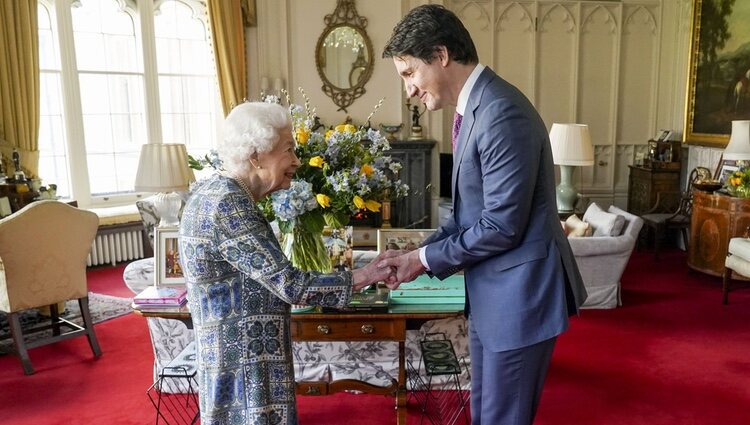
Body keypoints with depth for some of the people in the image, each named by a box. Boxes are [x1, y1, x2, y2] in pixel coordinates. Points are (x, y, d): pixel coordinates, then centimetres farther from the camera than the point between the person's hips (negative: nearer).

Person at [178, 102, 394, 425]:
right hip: (244, 363, -9)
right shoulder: (228, 206, -23)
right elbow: (288, 284, -24)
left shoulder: (213, 191, 6)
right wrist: (359, 279, -15)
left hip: (238, 350, 9)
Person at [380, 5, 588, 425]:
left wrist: (426, 259, -12)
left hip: (519, 293, -9)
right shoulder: (474, 108, 9)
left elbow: (502, 226, -23)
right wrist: (422, 252, 4)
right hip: (490, 292, 9)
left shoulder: (502, 113, -22)